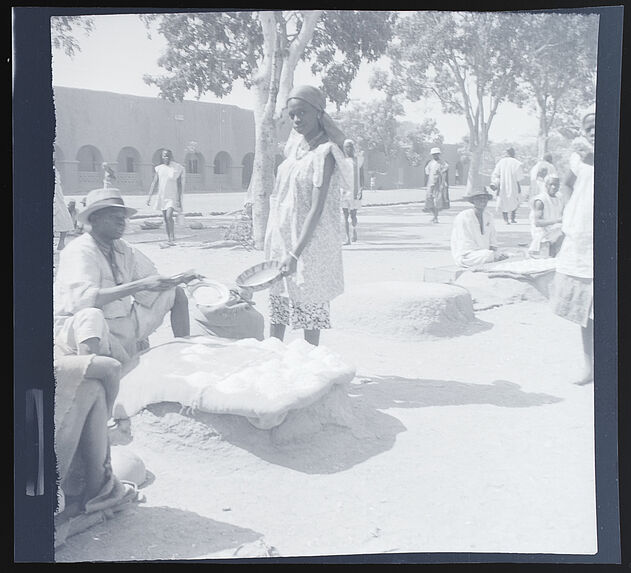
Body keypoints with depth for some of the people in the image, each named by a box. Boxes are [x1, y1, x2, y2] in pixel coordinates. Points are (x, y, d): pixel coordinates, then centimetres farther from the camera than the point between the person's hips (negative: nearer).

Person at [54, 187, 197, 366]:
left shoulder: (123, 249, 7)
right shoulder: (78, 251, -16)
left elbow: (154, 283, 16)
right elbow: (81, 299, -32)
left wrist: (181, 278, -6)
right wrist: (139, 285, -33)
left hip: (124, 328, 8)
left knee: (177, 293, 11)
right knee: (91, 315, -43)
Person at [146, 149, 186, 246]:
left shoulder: (177, 168, -6)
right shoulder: (159, 168, 4)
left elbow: (179, 184, -5)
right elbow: (154, 182, 5)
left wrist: (179, 199, -10)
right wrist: (149, 196, -2)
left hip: (173, 197, -4)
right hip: (162, 196, 4)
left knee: (169, 216, -19)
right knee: (165, 218, 8)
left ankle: (172, 238, -9)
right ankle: (168, 238, 17)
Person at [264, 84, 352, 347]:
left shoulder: (324, 152, -14)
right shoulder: (295, 146, 10)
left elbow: (317, 208, -21)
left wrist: (296, 253, -26)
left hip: (309, 243, -8)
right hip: (281, 237, 8)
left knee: (309, 309, 1)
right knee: (276, 306, 11)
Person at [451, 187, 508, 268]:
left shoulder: (488, 216, 9)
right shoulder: (463, 218, -13)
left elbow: (492, 240, 16)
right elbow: (467, 247, -16)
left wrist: (494, 249, -8)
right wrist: (493, 254, -20)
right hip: (466, 257, -7)